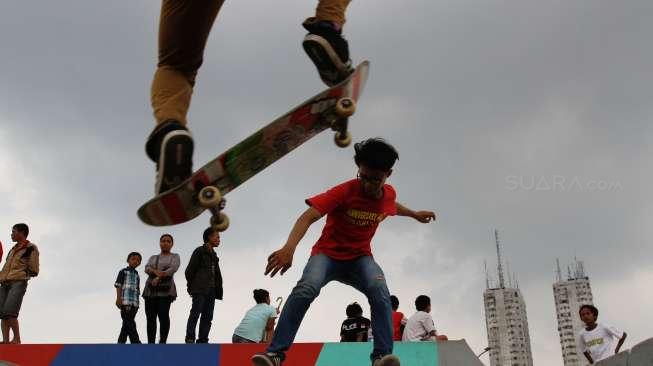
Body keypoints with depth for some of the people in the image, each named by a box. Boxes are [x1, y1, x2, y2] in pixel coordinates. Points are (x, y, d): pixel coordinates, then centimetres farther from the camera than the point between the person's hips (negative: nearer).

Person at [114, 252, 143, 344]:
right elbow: (118, 285, -4)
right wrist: (118, 298, -15)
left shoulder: (137, 275, 20)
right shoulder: (123, 271, 3)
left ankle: (121, 342, 11)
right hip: (125, 301, -6)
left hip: (134, 303, 6)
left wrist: (137, 303, 15)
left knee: (126, 325, 7)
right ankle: (136, 343, -15)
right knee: (130, 323, -11)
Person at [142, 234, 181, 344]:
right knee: (150, 317, -2)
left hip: (165, 290, -4)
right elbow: (147, 268, 3)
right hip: (151, 290, 4)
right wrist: (156, 271, -20)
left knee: (163, 315, -17)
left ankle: (163, 342, -18)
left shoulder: (175, 257, 13)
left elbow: (173, 269, -7)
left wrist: (159, 277, -21)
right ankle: (151, 344, -2)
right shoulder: (153, 258, 23)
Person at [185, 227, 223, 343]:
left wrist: (218, 290, 7)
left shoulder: (214, 255, 21)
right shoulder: (199, 251, -1)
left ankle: (203, 340, 8)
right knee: (195, 314, -10)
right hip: (200, 290, -7)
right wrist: (192, 286, -3)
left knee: (207, 317, 5)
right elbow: (189, 271, -4)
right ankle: (190, 340, -12)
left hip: (211, 291, 7)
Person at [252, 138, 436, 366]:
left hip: (360, 258, 4)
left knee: (380, 292, -29)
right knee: (306, 289, -33)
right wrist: (289, 247, -48)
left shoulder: (389, 194, -1)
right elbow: (308, 216, -32)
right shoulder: (345, 191, -20)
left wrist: (414, 214, 40)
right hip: (328, 254, -4)